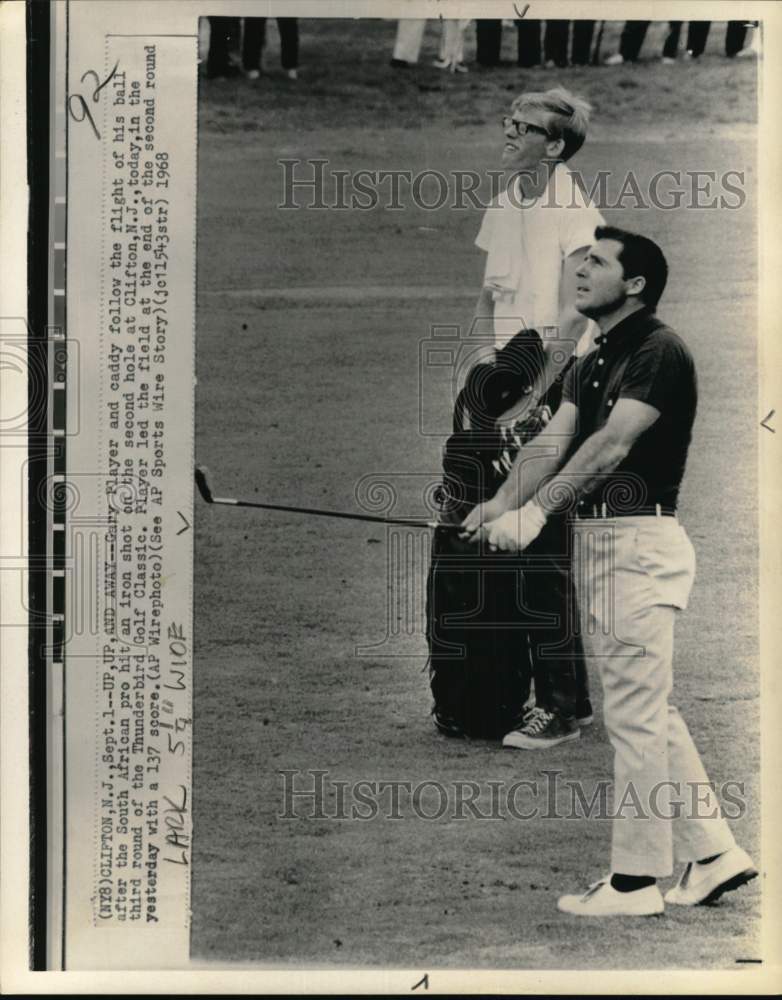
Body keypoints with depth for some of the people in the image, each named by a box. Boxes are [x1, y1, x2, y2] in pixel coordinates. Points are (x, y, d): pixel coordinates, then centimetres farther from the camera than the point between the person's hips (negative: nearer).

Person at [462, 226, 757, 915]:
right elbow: (553, 440, 4)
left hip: (640, 541, -10)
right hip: (595, 541, 10)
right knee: (648, 711, 13)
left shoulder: (659, 351, -11)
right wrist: (501, 503, -12)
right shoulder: (591, 365, 17)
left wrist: (537, 510, -31)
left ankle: (635, 881, 1)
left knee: (634, 715, -5)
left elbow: (612, 445, -22)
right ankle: (713, 852, 19)